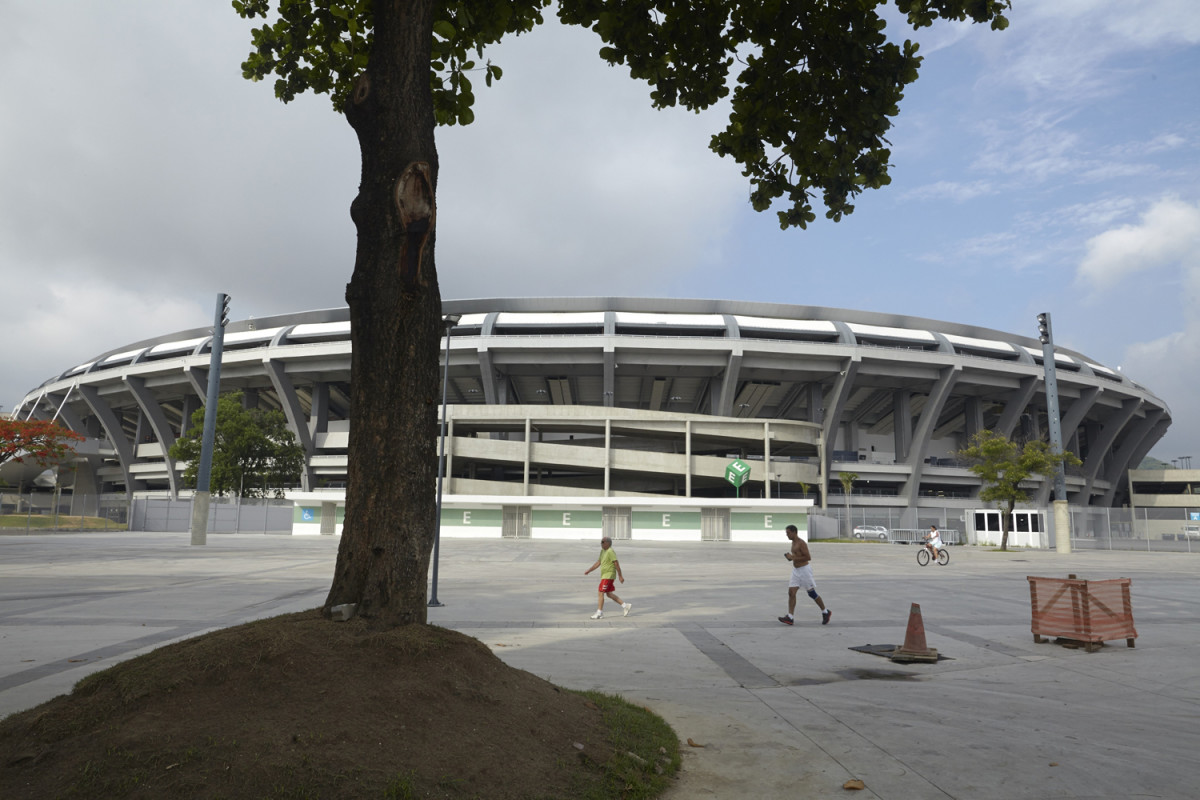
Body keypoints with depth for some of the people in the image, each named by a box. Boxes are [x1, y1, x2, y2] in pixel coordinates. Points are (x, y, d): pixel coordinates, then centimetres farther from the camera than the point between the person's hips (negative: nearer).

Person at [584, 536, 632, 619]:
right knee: (609, 594, 13)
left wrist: (620, 576, -17)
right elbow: (598, 563, 19)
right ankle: (625, 606, 21)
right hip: (604, 575, 10)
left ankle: (599, 613, -3)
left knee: (600, 593, -9)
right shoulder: (602, 551, 14)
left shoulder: (610, 552, -16)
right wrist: (588, 570, 14)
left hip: (608, 576, -10)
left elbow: (616, 564, -17)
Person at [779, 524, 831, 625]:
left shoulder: (801, 543, -17)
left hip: (804, 570, -9)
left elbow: (808, 557, -22)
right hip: (796, 571, 9)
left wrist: (793, 557, -22)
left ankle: (826, 612, 22)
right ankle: (790, 618, -7)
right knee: (791, 592, -3)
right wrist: (790, 556, 5)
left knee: (812, 593, 3)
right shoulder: (793, 543, 12)